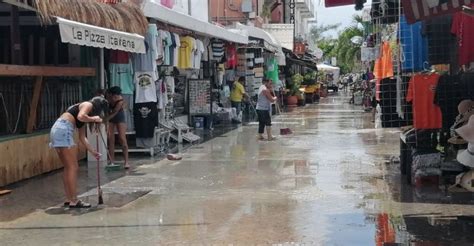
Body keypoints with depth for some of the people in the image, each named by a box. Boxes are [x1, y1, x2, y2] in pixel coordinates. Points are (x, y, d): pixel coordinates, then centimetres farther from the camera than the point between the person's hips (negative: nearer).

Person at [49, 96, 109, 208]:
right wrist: (93, 119, -1)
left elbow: (82, 137, 29)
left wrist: (93, 151, 31)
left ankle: (69, 199, 20)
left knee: (68, 168, 15)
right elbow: (80, 116, -18)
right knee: (73, 167, -6)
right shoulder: (88, 105, 4)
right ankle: (74, 201, -5)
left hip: (56, 130, 10)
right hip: (63, 129, -10)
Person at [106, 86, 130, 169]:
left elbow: (114, 113, -33)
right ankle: (112, 161, 0)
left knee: (122, 139, -11)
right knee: (110, 139, -2)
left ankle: (126, 161, -10)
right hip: (109, 119, 3)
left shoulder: (120, 101, -32)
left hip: (119, 117, -3)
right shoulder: (106, 95, -22)